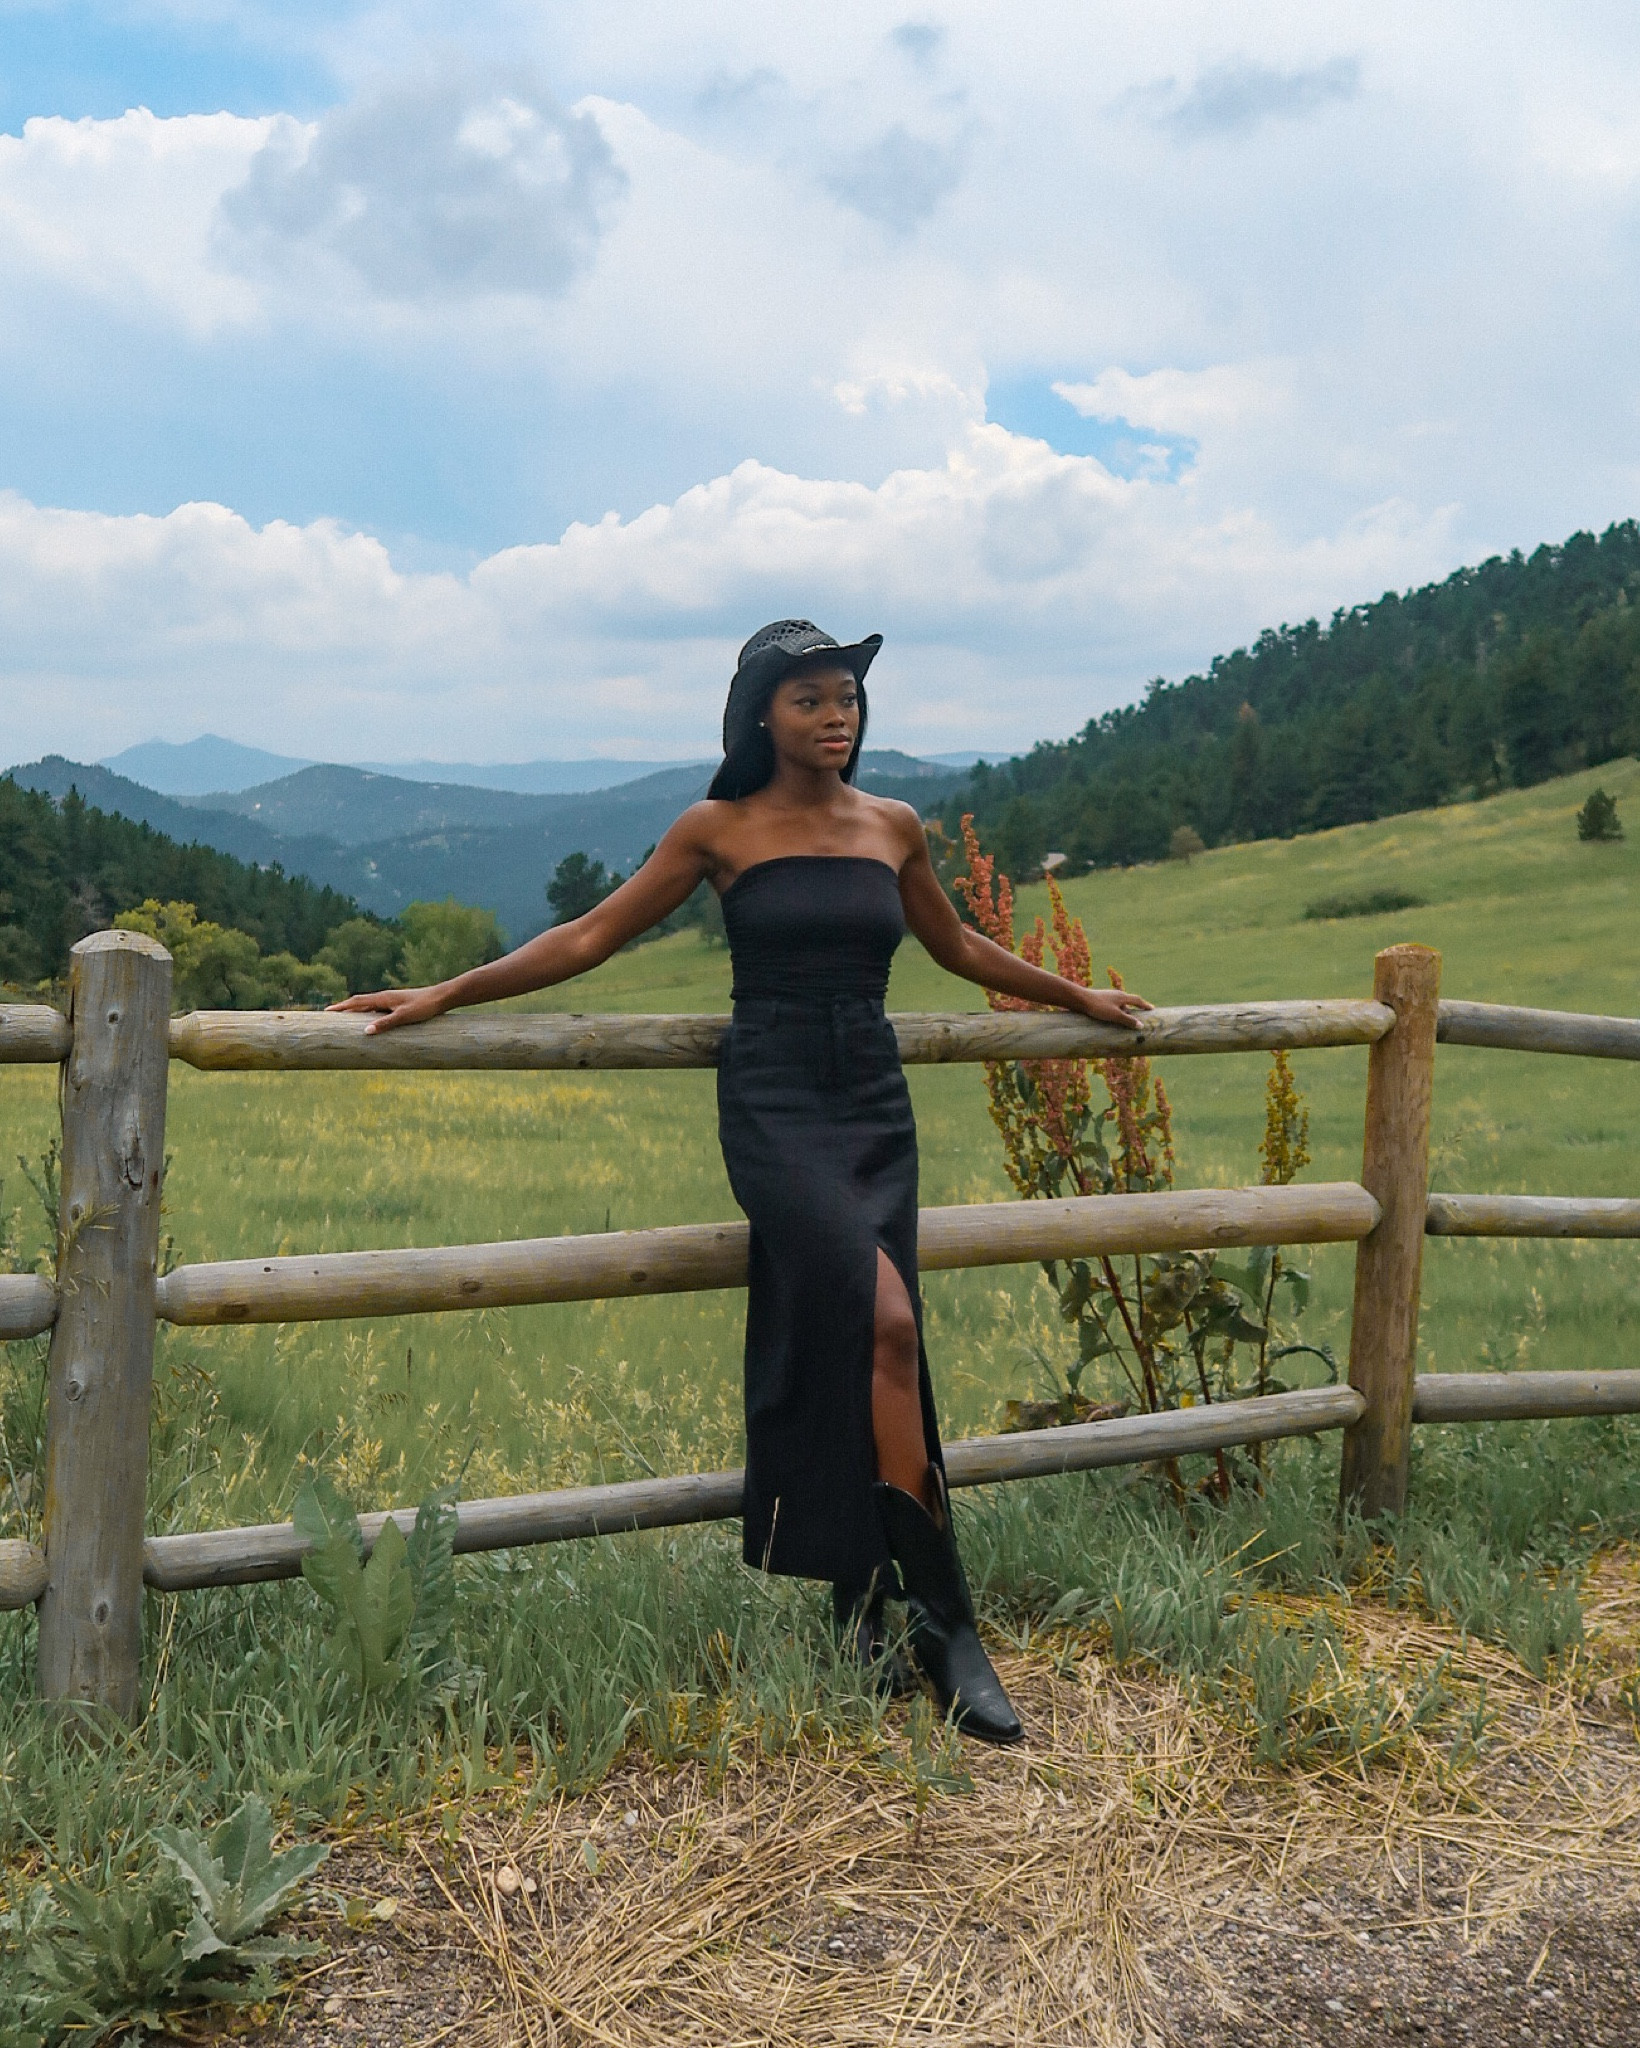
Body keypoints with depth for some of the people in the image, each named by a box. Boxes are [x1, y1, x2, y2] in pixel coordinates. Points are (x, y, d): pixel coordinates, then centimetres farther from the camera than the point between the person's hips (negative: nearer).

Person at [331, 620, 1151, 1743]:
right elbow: (589, 937, 4)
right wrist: (443, 995, 0)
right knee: (883, 1321, -22)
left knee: (833, 1353, -2)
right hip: (773, 1103, -4)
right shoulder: (720, 831, 2)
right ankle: (945, 1620, -13)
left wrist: (1077, 996, 34)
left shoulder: (894, 828, 12)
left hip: (876, 1106, 4)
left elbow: (958, 948, 27)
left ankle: (860, 1611, 8)